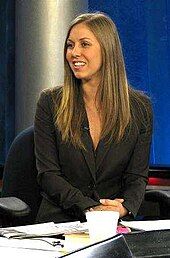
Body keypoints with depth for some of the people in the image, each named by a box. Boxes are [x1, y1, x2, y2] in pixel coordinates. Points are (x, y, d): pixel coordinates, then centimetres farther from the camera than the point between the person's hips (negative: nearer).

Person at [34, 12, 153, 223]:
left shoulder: (139, 107, 6)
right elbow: (47, 174, -3)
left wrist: (123, 208, -17)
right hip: (59, 220, -1)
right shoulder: (51, 102, 2)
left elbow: (137, 176, 5)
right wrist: (91, 209, -16)